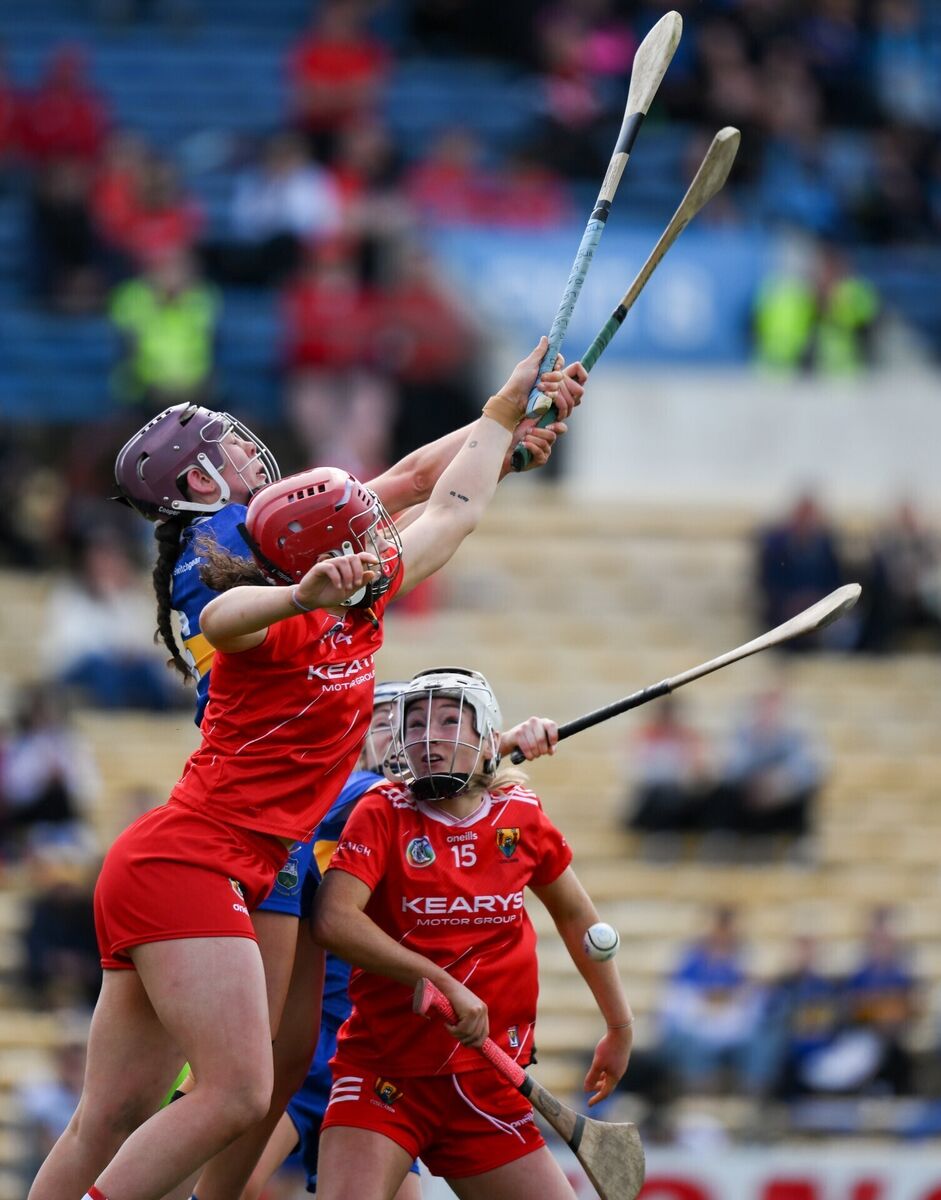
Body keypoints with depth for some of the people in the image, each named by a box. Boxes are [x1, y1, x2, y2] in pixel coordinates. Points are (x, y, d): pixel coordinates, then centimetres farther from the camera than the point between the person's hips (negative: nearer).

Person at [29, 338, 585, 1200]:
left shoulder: (360, 612, 13)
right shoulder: (280, 628, -12)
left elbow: (453, 509, 27)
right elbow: (224, 617, -37)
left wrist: (508, 409, 36)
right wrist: (301, 596, -58)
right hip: (188, 864, -9)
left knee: (114, 1120, 3)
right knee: (237, 1095, -19)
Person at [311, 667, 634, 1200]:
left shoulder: (522, 817, 5)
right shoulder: (383, 813, -6)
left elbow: (576, 915, 22)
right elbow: (334, 919, -21)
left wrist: (620, 1027, 25)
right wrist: (443, 984, -26)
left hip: (487, 1083, 4)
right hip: (384, 1069, -4)